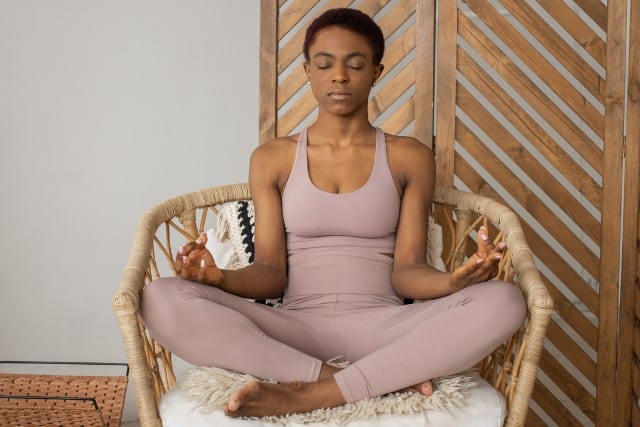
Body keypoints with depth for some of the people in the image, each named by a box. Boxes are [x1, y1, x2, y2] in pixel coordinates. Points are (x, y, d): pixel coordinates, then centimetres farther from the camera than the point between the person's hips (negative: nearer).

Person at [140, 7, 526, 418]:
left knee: (503, 301, -27)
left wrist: (452, 281, -23)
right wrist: (221, 278, -19)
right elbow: (271, 272, 3)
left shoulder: (410, 157, 8)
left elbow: (406, 271, 0)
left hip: (380, 328, 0)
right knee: (162, 299, -26)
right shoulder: (272, 159, 9)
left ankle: (312, 395, -28)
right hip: (295, 331, 1)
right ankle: (387, 377, -26)